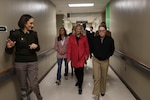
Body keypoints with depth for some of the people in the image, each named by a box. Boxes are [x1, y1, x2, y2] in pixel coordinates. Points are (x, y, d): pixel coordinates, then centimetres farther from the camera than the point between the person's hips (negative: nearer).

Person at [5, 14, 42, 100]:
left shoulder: (34, 34, 2)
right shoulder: (15, 34, -8)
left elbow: (38, 48, 11)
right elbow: (9, 52, -6)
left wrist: (36, 46, -12)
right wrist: (9, 47, -28)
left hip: (33, 62, 2)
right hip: (20, 63, -1)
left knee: (34, 84, 1)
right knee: (23, 86, 9)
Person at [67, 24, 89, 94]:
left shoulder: (84, 37, 1)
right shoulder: (71, 37, 1)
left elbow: (87, 47, 6)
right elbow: (69, 47, 0)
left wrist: (87, 55, 1)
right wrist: (69, 56, -3)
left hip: (81, 56, -1)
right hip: (74, 57, 2)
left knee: (81, 71, -6)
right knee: (76, 70, 13)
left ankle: (80, 86, 5)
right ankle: (78, 80, 42)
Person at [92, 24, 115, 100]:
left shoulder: (110, 39, -11)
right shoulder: (95, 39, -10)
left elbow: (112, 49, 5)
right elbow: (92, 48, 8)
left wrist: (108, 55, -1)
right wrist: (95, 54, 2)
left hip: (105, 60, 1)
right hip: (96, 60, -1)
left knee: (104, 77, 16)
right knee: (97, 78, -3)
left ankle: (103, 91, 39)